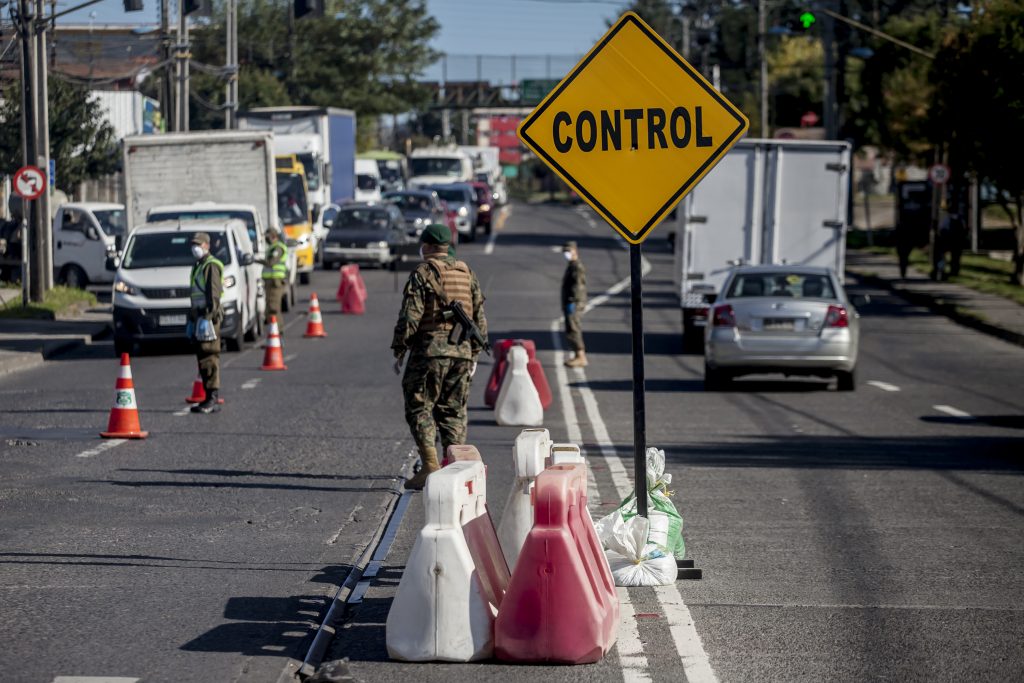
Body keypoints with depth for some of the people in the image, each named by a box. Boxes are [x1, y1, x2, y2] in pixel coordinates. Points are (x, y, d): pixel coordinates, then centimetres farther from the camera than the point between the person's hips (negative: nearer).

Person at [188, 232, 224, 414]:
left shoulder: (211, 266, -9)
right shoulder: (197, 266, 22)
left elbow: (213, 294, -17)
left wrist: (208, 316, -24)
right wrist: (191, 318, 24)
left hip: (209, 316, -10)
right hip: (198, 315, 10)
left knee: (209, 357, -12)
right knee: (202, 357, 10)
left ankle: (212, 399, -14)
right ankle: (210, 400, 14)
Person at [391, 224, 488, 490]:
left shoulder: (423, 274, -6)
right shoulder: (468, 274, 14)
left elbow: (409, 317, -11)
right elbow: (480, 318, 16)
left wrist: (399, 351, -3)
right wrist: (474, 354, 22)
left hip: (430, 350, -6)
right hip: (462, 352, 6)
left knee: (419, 407, 0)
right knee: (453, 411, 11)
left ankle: (430, 467, -10)